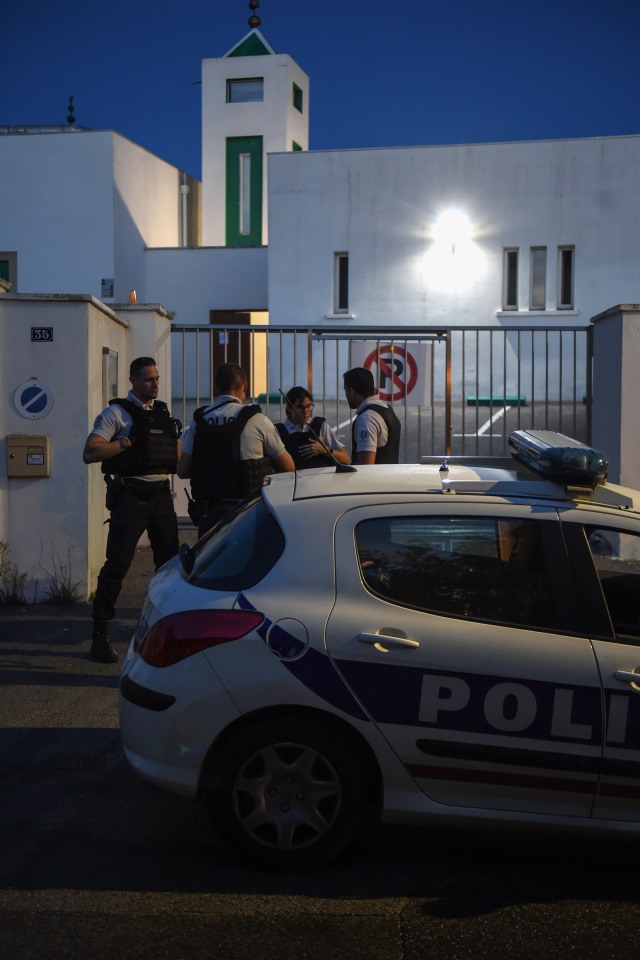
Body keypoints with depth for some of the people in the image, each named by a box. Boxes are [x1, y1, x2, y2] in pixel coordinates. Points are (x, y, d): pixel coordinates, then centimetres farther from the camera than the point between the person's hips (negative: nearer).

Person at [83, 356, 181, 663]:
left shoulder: (164, 412, 15)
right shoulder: (117, 412, -3)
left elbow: (176, 456, 23)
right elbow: (89, 453, -12)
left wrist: (177, 436, 4)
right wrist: (127, 442, -16)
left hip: (161, 495, 6)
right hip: (130, 496, -6)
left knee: (170, 562, 10)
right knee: (117, 565, -7)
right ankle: (100, 634, 3)